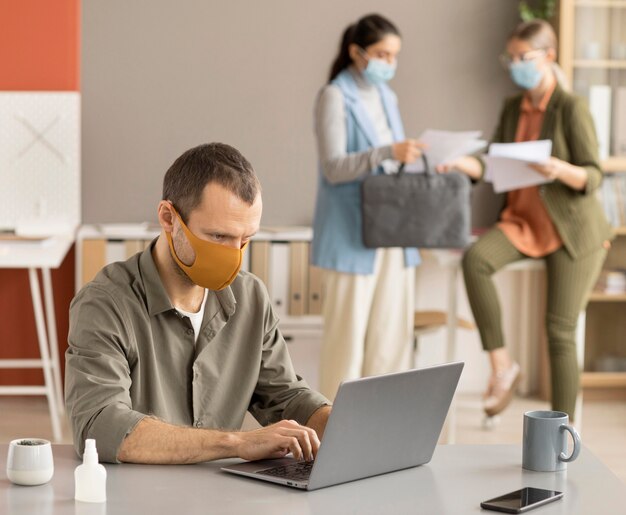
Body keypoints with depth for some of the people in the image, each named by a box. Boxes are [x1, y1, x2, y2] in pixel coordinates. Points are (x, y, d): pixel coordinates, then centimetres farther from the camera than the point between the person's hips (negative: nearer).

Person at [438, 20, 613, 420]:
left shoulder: (571, 108, -12)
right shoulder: (513, 109, 7)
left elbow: (593, 177, -15)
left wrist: (561, 170, -36)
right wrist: (462, 162, -14)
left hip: (572, 231, -5)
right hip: (524, 221, 5)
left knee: (560, 332, -7)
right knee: (475, 258, -26)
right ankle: (502, 366, -16)